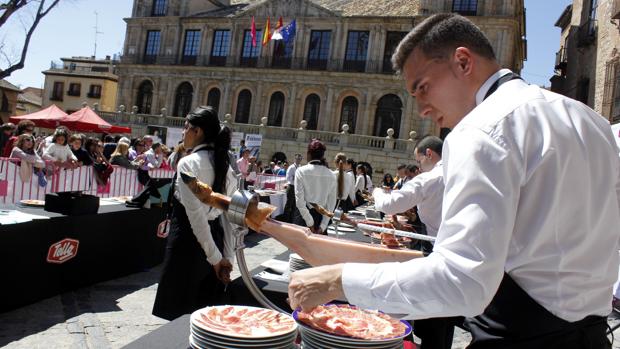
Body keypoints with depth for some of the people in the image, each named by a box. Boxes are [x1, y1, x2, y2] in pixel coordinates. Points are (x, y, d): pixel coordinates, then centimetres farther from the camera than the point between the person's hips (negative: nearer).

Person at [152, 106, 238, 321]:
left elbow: (195, 214, -20)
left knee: (180, 307, 8)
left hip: (188, 239, -7)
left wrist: (215, 257, -15)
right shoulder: (224, 164, 7)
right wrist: (227, 257, 6)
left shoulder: (188, 163, -14)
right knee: (207, 307, 17)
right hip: (215, 237, 7)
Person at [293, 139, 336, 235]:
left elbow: (299, 201, -14)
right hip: (321, 217, 3)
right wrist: (322, 226, 1)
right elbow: (331, 203, 0)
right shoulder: (331, 175, 1)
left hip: (303, 215, -3)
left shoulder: (301, 171, -9)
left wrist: (309, 223, -9)